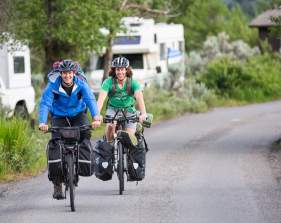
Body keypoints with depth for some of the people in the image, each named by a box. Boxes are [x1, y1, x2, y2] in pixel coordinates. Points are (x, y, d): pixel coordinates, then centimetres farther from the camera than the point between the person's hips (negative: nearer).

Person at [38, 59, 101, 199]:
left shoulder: (81, 84, -19)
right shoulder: (53, 86, -22)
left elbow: (90, 100, -31)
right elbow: (45, 103, -31)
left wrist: (96, 117, -49)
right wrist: (42, 122, -48)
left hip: (78, 115, 1)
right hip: (59, 117, -1)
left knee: (86, 133, -30)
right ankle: (57, 185, -6)